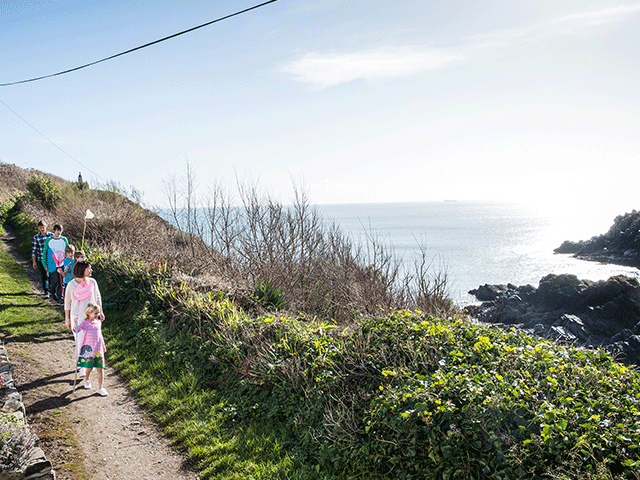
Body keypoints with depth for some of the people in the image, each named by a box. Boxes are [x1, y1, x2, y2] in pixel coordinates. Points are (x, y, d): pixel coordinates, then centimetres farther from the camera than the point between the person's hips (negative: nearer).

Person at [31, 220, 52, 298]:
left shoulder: (51, 235, 0)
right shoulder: (35, 237, -3)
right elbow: (33, 250, -1)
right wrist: (34, 262, -4)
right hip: (41, 260, -1)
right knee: (44, 276, -1)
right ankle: (46, 292, 9)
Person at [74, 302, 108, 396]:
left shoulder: (98, 322, 10)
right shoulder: (85, 323, -6)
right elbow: (76, 330, -20)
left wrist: (103, 346, 27)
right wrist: (75, 322, -38)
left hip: (98, 349, 4)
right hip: (88, 349, -4)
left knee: (100, 369, -1)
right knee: (89, 367, 6)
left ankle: (100, 388, 5)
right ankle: (87, 380, 39)